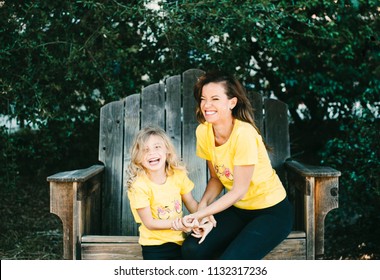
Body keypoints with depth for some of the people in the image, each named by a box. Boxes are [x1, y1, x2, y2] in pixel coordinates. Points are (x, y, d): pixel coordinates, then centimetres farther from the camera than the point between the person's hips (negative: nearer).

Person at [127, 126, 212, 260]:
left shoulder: (178, 174, -6)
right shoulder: (139, 185, -19)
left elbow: (191, 202, 5)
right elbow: (149, 223, -17)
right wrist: (176, 224, -27)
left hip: (179, 239, 5)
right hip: (155, 245, -4)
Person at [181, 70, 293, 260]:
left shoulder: (244, 134, -26)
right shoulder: (203, 131, -6)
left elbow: (239, 190, -21)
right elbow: (215, 178, 4)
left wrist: (200, 214, -25)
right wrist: (202, 206, -14)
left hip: (271, 212, -6)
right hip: (237, 209, 6)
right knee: (192, 249, -14)